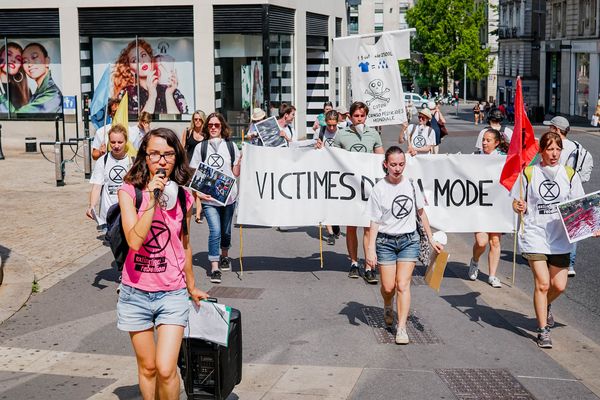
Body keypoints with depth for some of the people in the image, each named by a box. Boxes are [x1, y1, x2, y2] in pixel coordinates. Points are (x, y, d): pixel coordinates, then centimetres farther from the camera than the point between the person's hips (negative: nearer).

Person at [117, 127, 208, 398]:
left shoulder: (182, 197, 2)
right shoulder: (129, 191, -6)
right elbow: (135, 240, -20)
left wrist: (191, 287, 23)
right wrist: (152, 199, -23)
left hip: (173, 294, 1)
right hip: (136, 293, 0)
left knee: (166, 370, -10)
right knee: (147, 368, 12)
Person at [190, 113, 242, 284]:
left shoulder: (231, 146, 7)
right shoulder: (200, 147, 5)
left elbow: (236, 173, 8)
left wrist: (240, 161, -10)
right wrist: (198, 192, -9)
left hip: (228, 195, 2)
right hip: (208, 197, -2)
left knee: (226, 231, 13)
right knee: (215, 231, -15)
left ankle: (224, 256, 40)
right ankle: (214, 267, -12)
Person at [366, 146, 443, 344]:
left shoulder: (411, 184, 2)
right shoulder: (379, 189, -7)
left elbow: (421, 212, 13)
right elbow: (375, 222, -6)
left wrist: (431, 239, 12)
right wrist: (370, 249, -11)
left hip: (409, 240, 1)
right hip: (385, 241, -1)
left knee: (403, 284, -9)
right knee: (388, 287, 3)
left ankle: (401, 328, -4)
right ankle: (388, 308, 38)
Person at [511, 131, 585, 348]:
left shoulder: (570, 175, 4)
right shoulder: (528, 174, -2)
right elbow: (517, 204, 3)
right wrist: (519, 207, -21)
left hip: (560, 239, 3)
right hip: (535, 235, -3)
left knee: (559, 286, 3)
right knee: (542, 283, -10)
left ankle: (545, 306, 38)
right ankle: (543, 331, 5)